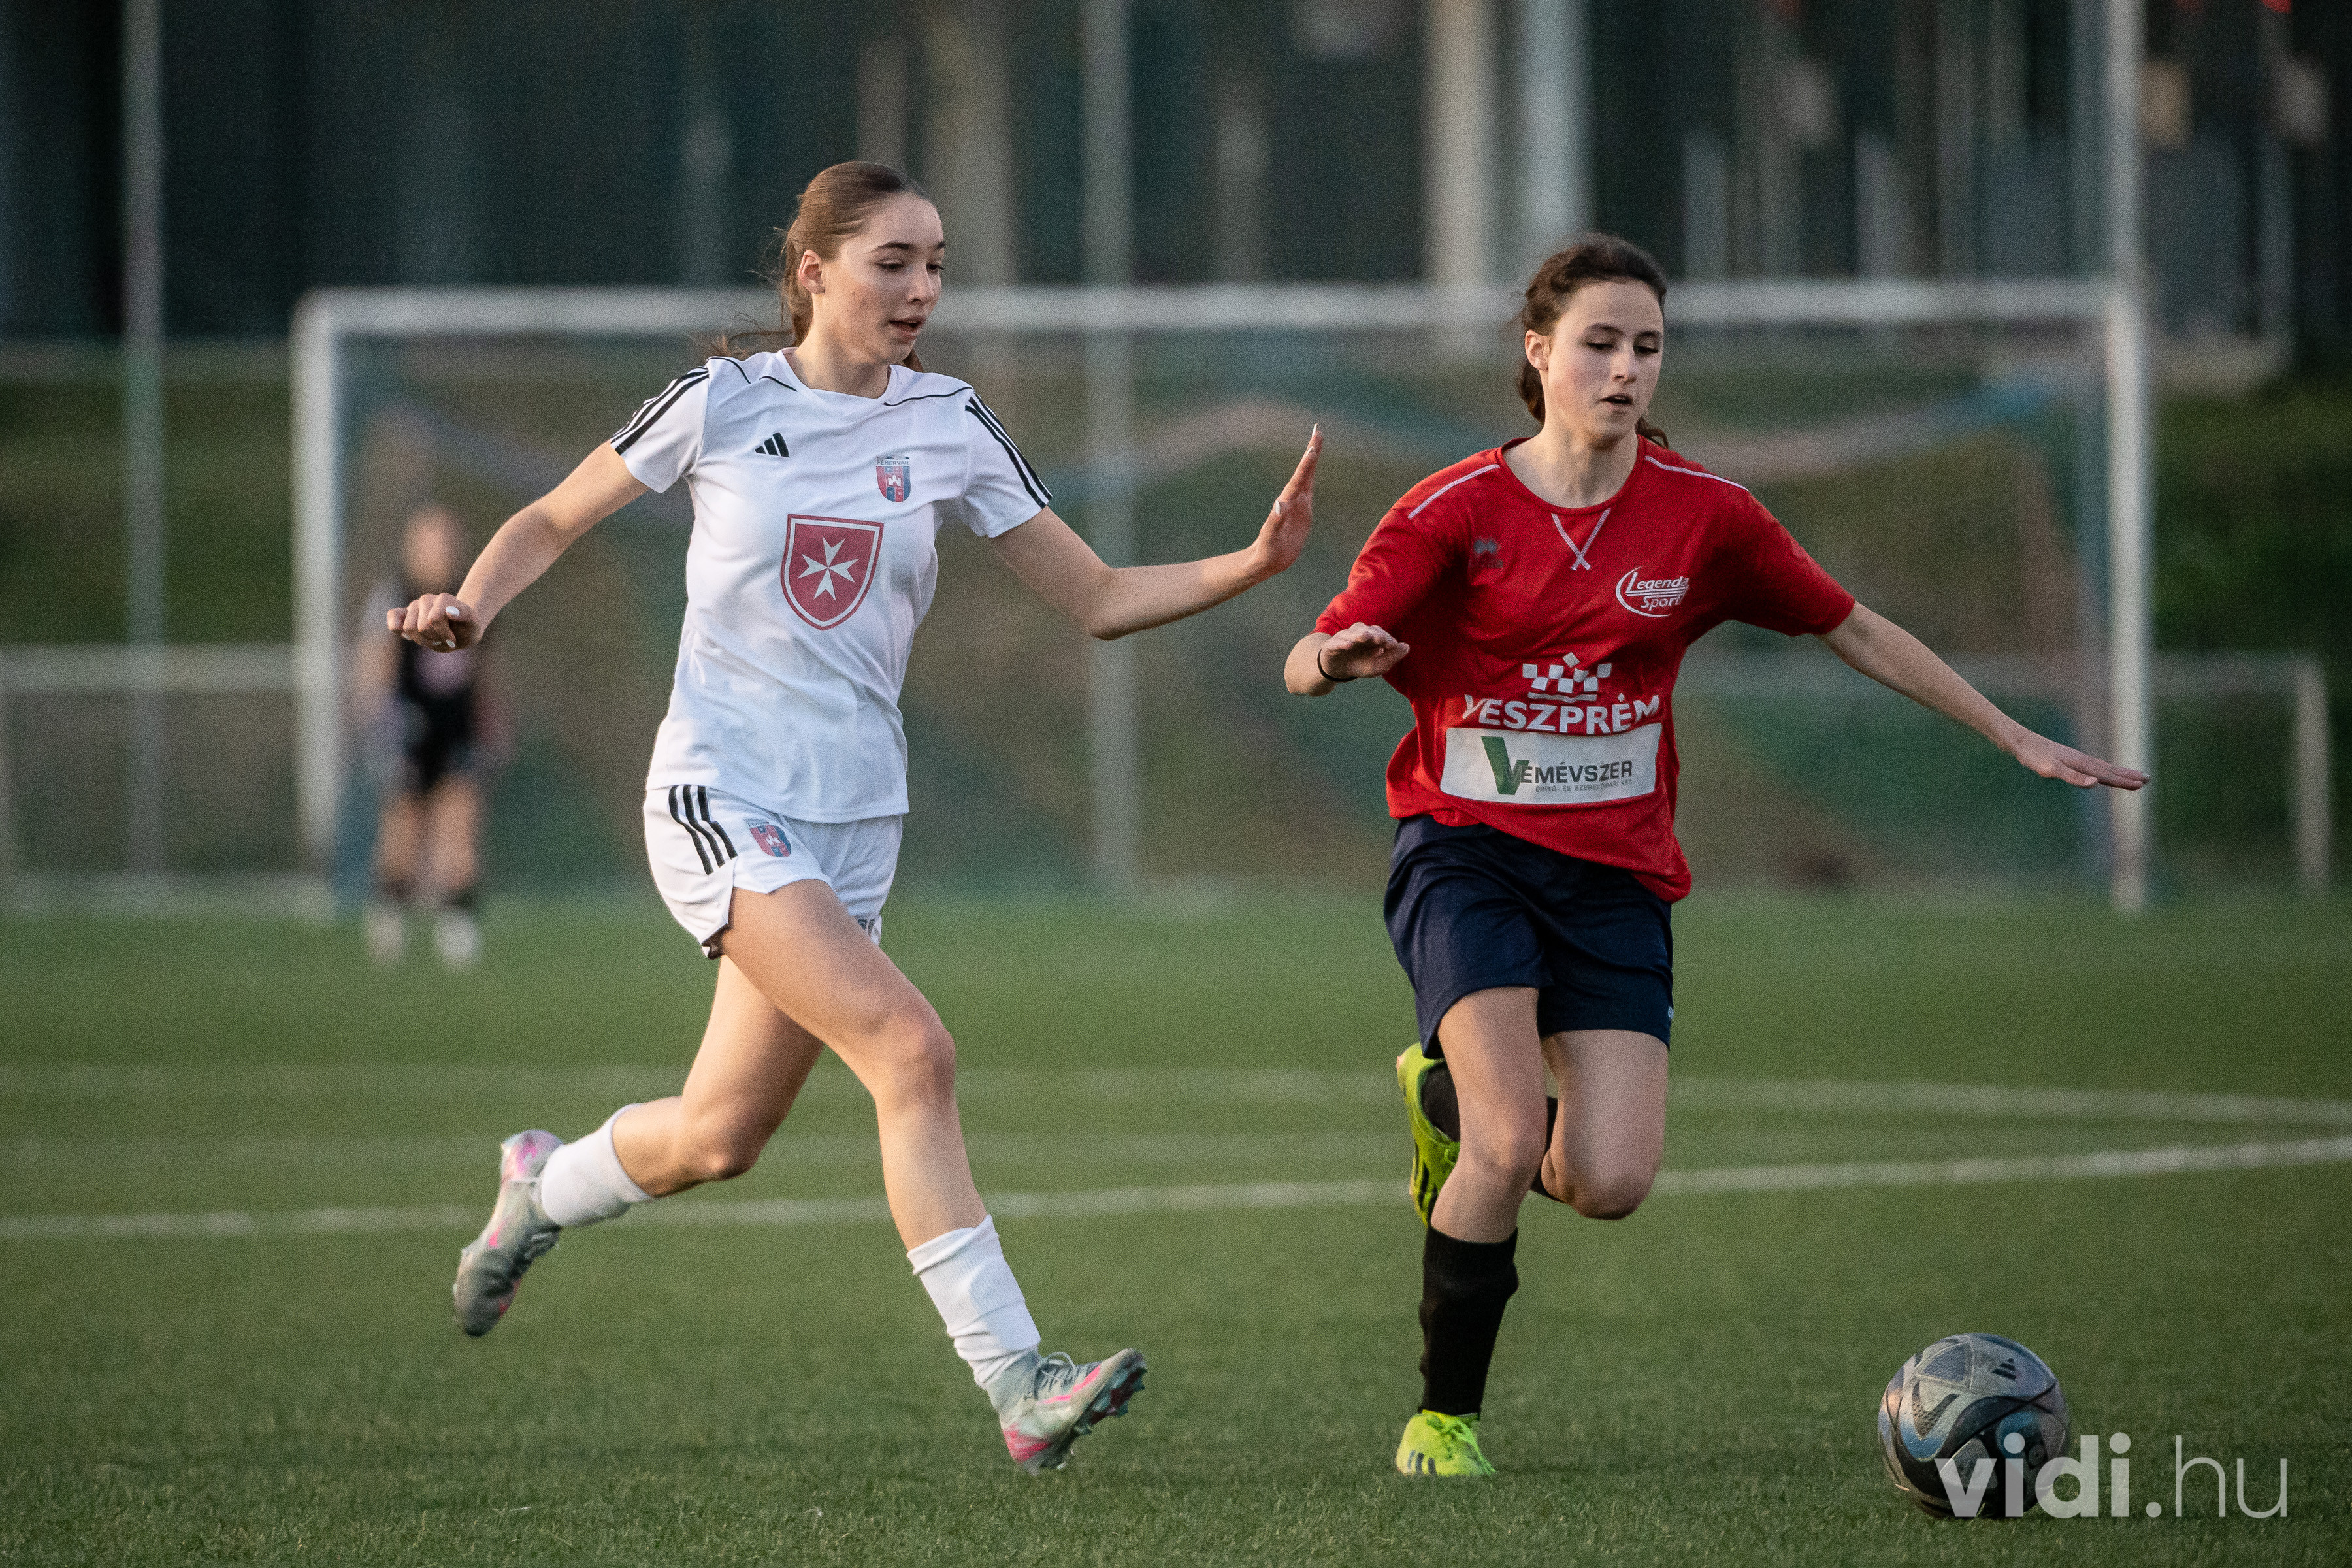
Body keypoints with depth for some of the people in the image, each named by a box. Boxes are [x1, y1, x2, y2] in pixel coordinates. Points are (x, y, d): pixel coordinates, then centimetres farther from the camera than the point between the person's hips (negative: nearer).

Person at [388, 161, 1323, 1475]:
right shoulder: (723, 404, -3)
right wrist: (469, 606, -11)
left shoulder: (950, 427, 5)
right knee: (913, 1050, -23)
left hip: (853, 817, 5)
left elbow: (1098, 598, 5)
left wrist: (1256, 565, -10)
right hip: (722, 796, -5)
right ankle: (1017, 1386, -25)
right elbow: (552, 522, 8)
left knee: (720, 1140, 9)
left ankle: (544, 1185, 42)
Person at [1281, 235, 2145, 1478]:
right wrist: (1336, 661, -34)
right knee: (1508, 1155, -21)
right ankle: (1442, 1418, -1)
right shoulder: (1454, 513, -6)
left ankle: (1450, 1098, 20)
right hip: (1465, 851, -3)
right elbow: (1305, 663, -8)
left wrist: (2019, 742, 12)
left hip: (1614, 874, 3)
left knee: (1609, 1182, -14)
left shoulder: (1702, 516, 0)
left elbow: (1855, 632, 11)